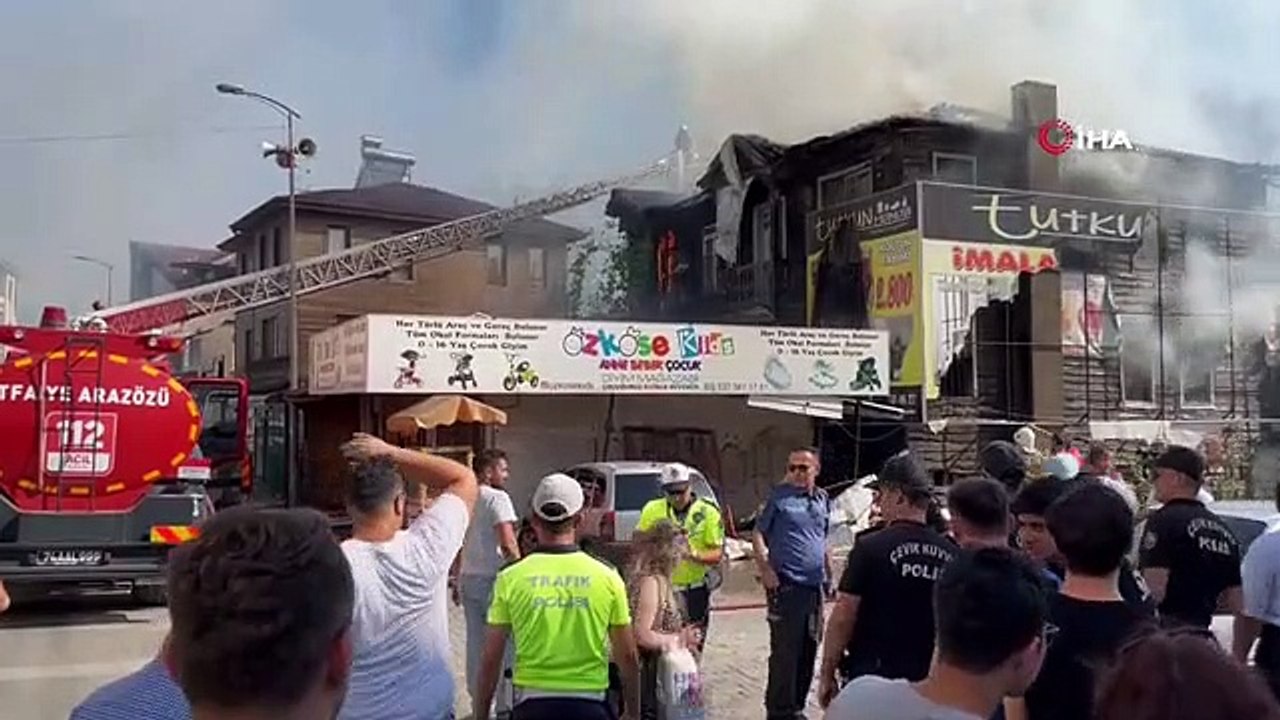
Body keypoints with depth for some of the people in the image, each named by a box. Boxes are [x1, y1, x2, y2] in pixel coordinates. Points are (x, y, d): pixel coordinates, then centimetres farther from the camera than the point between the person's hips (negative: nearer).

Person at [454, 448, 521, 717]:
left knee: (476, 642, 12)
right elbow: (508, 543, -20)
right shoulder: (497, 498, -12)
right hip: (492, 579, -8)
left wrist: (459, 579, 25)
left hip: (468, 578, 8)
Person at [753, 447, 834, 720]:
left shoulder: (823, 499, 11)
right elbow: (758, 533, -4)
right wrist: (764, 569, -13)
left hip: (815, 585, 6)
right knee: (785, 651, -3)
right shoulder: (779, 496, -6)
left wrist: (829, 574, 17)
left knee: (809, 649, 13)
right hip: (787, 585, -6)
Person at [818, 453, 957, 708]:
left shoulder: (871, 548, -13)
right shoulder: (950, 554, -1)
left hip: (872, 677, -4)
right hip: (928, 680, 4)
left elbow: (843, 617, -12)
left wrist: (827, 674, -3)